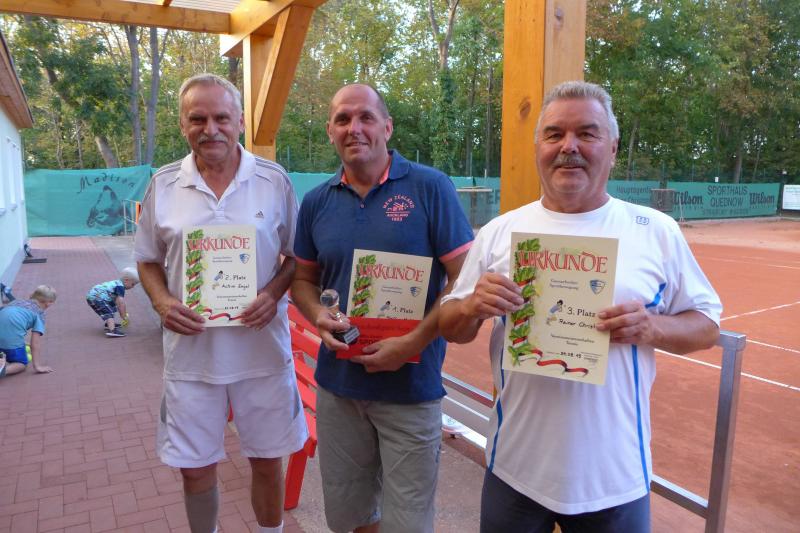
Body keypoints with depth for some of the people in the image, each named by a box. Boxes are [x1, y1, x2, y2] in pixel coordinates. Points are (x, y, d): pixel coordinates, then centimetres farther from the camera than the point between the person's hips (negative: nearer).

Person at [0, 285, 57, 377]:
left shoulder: (17, 302, 29)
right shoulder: (39, 313, 13)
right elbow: (35, 343, 5)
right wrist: (37, 366, 4)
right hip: (12, 337, -5)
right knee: (22, 364, 17)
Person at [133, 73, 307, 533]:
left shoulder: (274, 180, -2)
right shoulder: (163, 185, 2)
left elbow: (298, 255, 4)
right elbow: (149, 262, 10)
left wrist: (275, 292, -14)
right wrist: (163, 302, -9)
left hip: (263, 350, -1)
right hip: (191, 352, 1)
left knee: (268, 461, 14)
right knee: (195, 470, 14)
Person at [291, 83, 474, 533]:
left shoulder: (430, 188, -9)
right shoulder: (316, 202, 4)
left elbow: (465, 278, -10)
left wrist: (414, 343, -18)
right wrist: (318, 316, -7)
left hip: (412, 388, -4)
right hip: (337, 384, 4)